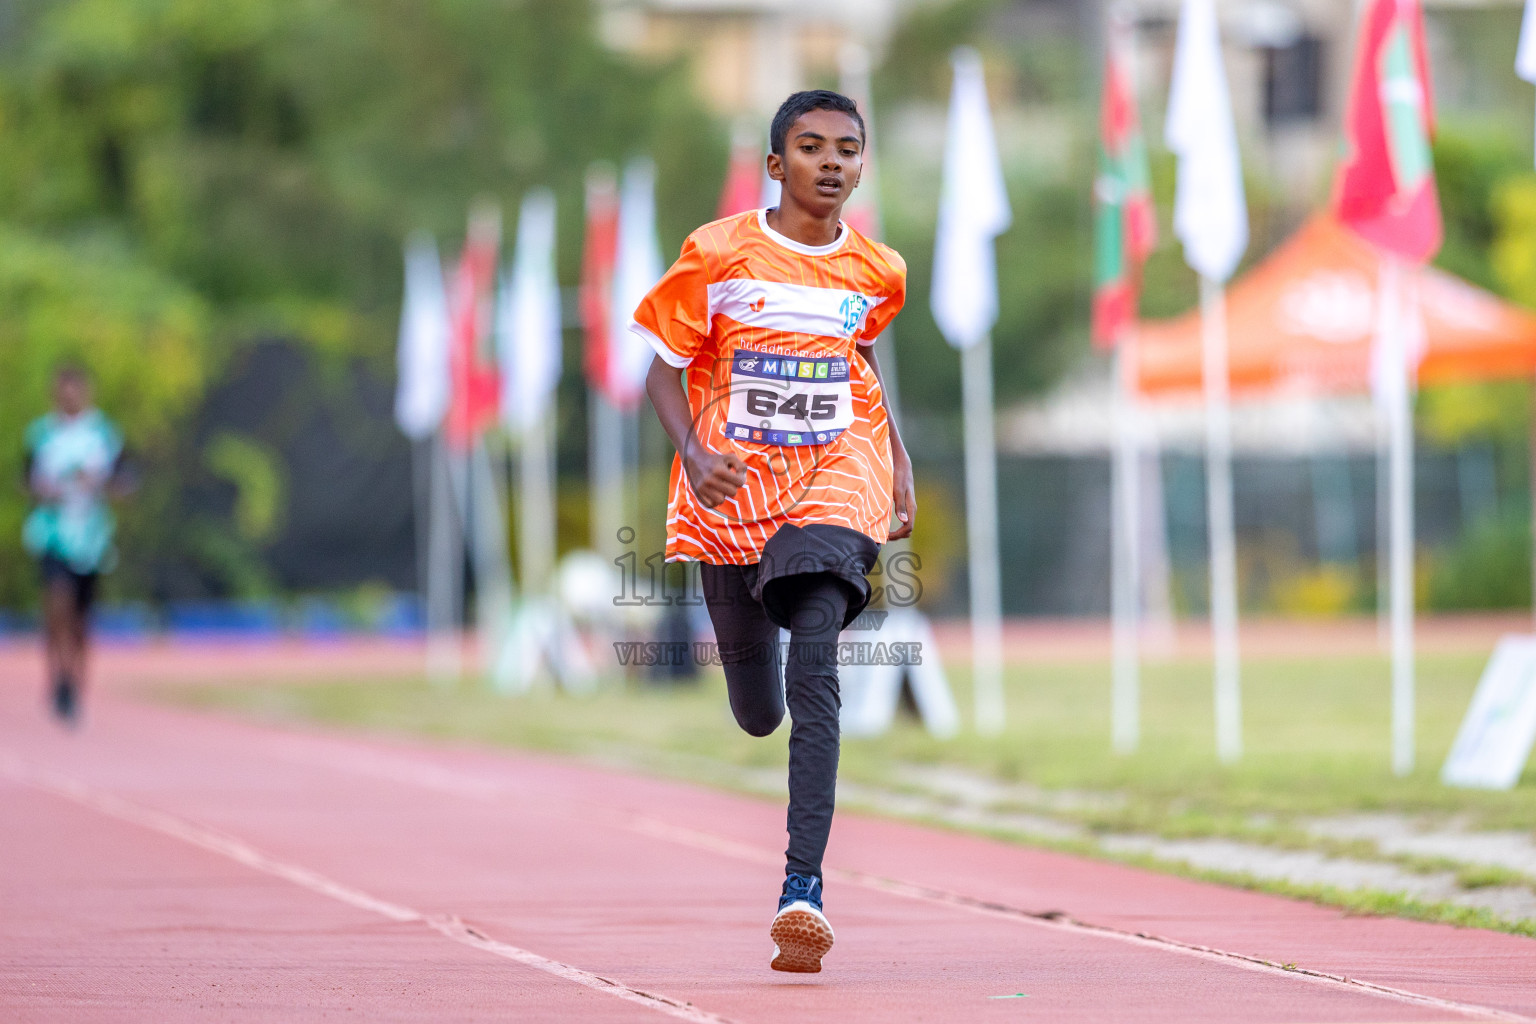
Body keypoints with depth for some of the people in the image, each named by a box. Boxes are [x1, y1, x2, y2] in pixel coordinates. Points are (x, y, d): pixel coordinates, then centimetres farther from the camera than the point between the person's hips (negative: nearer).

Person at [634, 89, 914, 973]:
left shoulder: (877, 272, 2)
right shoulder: (717, 255, -6)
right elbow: (664, 367, 0)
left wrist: (898, 455, 15)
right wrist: (694, 454, -18)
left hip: (834, 480, 0)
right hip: (733, 494, 0)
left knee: (815, 676, -23)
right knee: (759, 714, 10)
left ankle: (803, 890, -28)